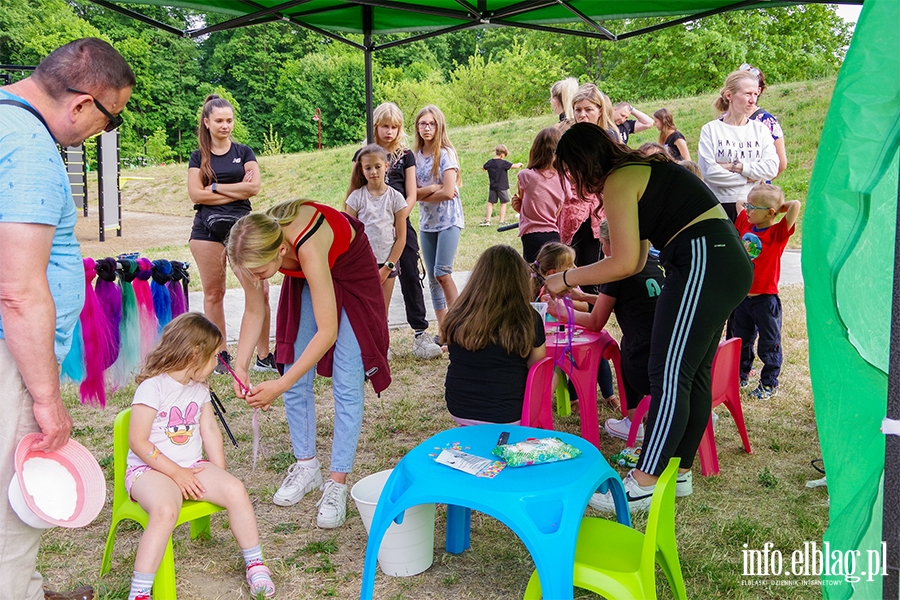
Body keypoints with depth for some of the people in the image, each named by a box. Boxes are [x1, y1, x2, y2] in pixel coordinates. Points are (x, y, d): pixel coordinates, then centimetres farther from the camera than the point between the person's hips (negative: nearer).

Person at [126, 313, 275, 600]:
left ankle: (255, 565, -1)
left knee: (235, 488, -16)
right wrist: (176, 472, -17)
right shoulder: (153, 387, -14)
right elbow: (138, 442, -16)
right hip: (150, 469, -6)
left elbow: (210, 431, 12)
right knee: (165, 510, -35)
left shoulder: (199, 389, 10)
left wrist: (221, 476, 2)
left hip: (192, 467, 6)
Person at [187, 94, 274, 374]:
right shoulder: (198, 157, 9)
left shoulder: (244, 152, 10)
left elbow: (254, 186, -5)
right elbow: (195, 194, -4)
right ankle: (221, 354, 15)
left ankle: (263, 356, 1)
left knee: (260, 290, -7)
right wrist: (237, 191, -6)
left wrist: (216, 187, -4)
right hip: (208, 230, 0)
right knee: (213, 293, 3)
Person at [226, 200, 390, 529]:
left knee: (347, 384, -8)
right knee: (296, 376, 3)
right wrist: (240, 365, -21)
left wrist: (279, 386, -40)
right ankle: (306, 466, 19)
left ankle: (337, 484, -1)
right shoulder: (253, 247, -27)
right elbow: (254, 311, -10)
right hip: (305, 278, 5)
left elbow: (327, 331, -41)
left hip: (350, 273, -5)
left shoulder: (308, 246, -44)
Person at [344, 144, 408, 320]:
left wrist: (387, 268, -6)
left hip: (387, 264, 1)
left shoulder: (395, 198, 0)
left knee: (382, 315, 6)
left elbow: (401, 238, 0)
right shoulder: (356, 197, 0)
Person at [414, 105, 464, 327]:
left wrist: (422, 194, -4)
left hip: (448, 220, -6)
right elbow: (412, 192, -1)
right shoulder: (416, 156, 7)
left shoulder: (446, 153, -7)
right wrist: (432, 188, -17)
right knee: (432, 278, 6)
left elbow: (448, 192, -15)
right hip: (426, 222, 6)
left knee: (442, 273, -15)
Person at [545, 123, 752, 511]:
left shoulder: (617, 182, -9)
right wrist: (577, 287, 21)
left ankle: (644, 485, -2)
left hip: (704, 265, -11)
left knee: (668, 376, -7)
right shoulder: (640, 171, 21)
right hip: (728, 261, 11)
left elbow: (625, 263, -12)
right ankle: (679, 472, 22)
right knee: (693, 374, 13)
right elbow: (636, 261, 20)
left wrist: (567, 278, -1)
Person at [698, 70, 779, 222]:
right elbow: (708, 171, -11)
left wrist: (735, 167, -11)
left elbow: (772, 168, -4)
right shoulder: (710, 129, 0)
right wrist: (748, 178, -6)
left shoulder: (760, 129, 9)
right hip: (720, 205, -2)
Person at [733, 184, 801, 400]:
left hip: (765, 299, -6)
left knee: (768, 345, 6)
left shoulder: (778, 233, -15)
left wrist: (781, 207, -11)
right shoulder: (745, 223, 2)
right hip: (742, 296, 6)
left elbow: (795, 205, -27)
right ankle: (741, 376, 35)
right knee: (741, 341, 19)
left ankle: (769, 384, 18)